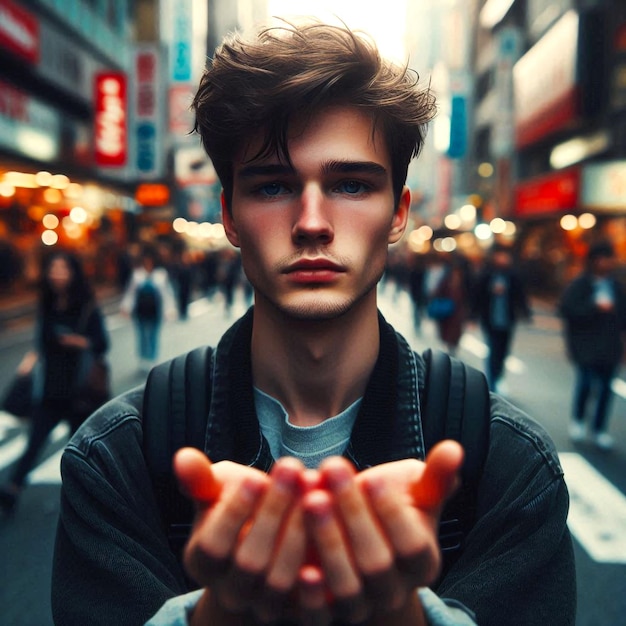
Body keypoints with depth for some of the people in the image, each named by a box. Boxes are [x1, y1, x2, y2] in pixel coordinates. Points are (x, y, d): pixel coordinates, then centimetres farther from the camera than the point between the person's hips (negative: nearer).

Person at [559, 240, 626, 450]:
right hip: (586, 346, -5)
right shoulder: (579, 284, -6)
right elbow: (567, 308, -15)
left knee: (605, 388, 7)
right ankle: (577, 421, 19)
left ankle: (599, 429, 20)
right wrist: (595, 308, -18)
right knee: (585, 383, -7)